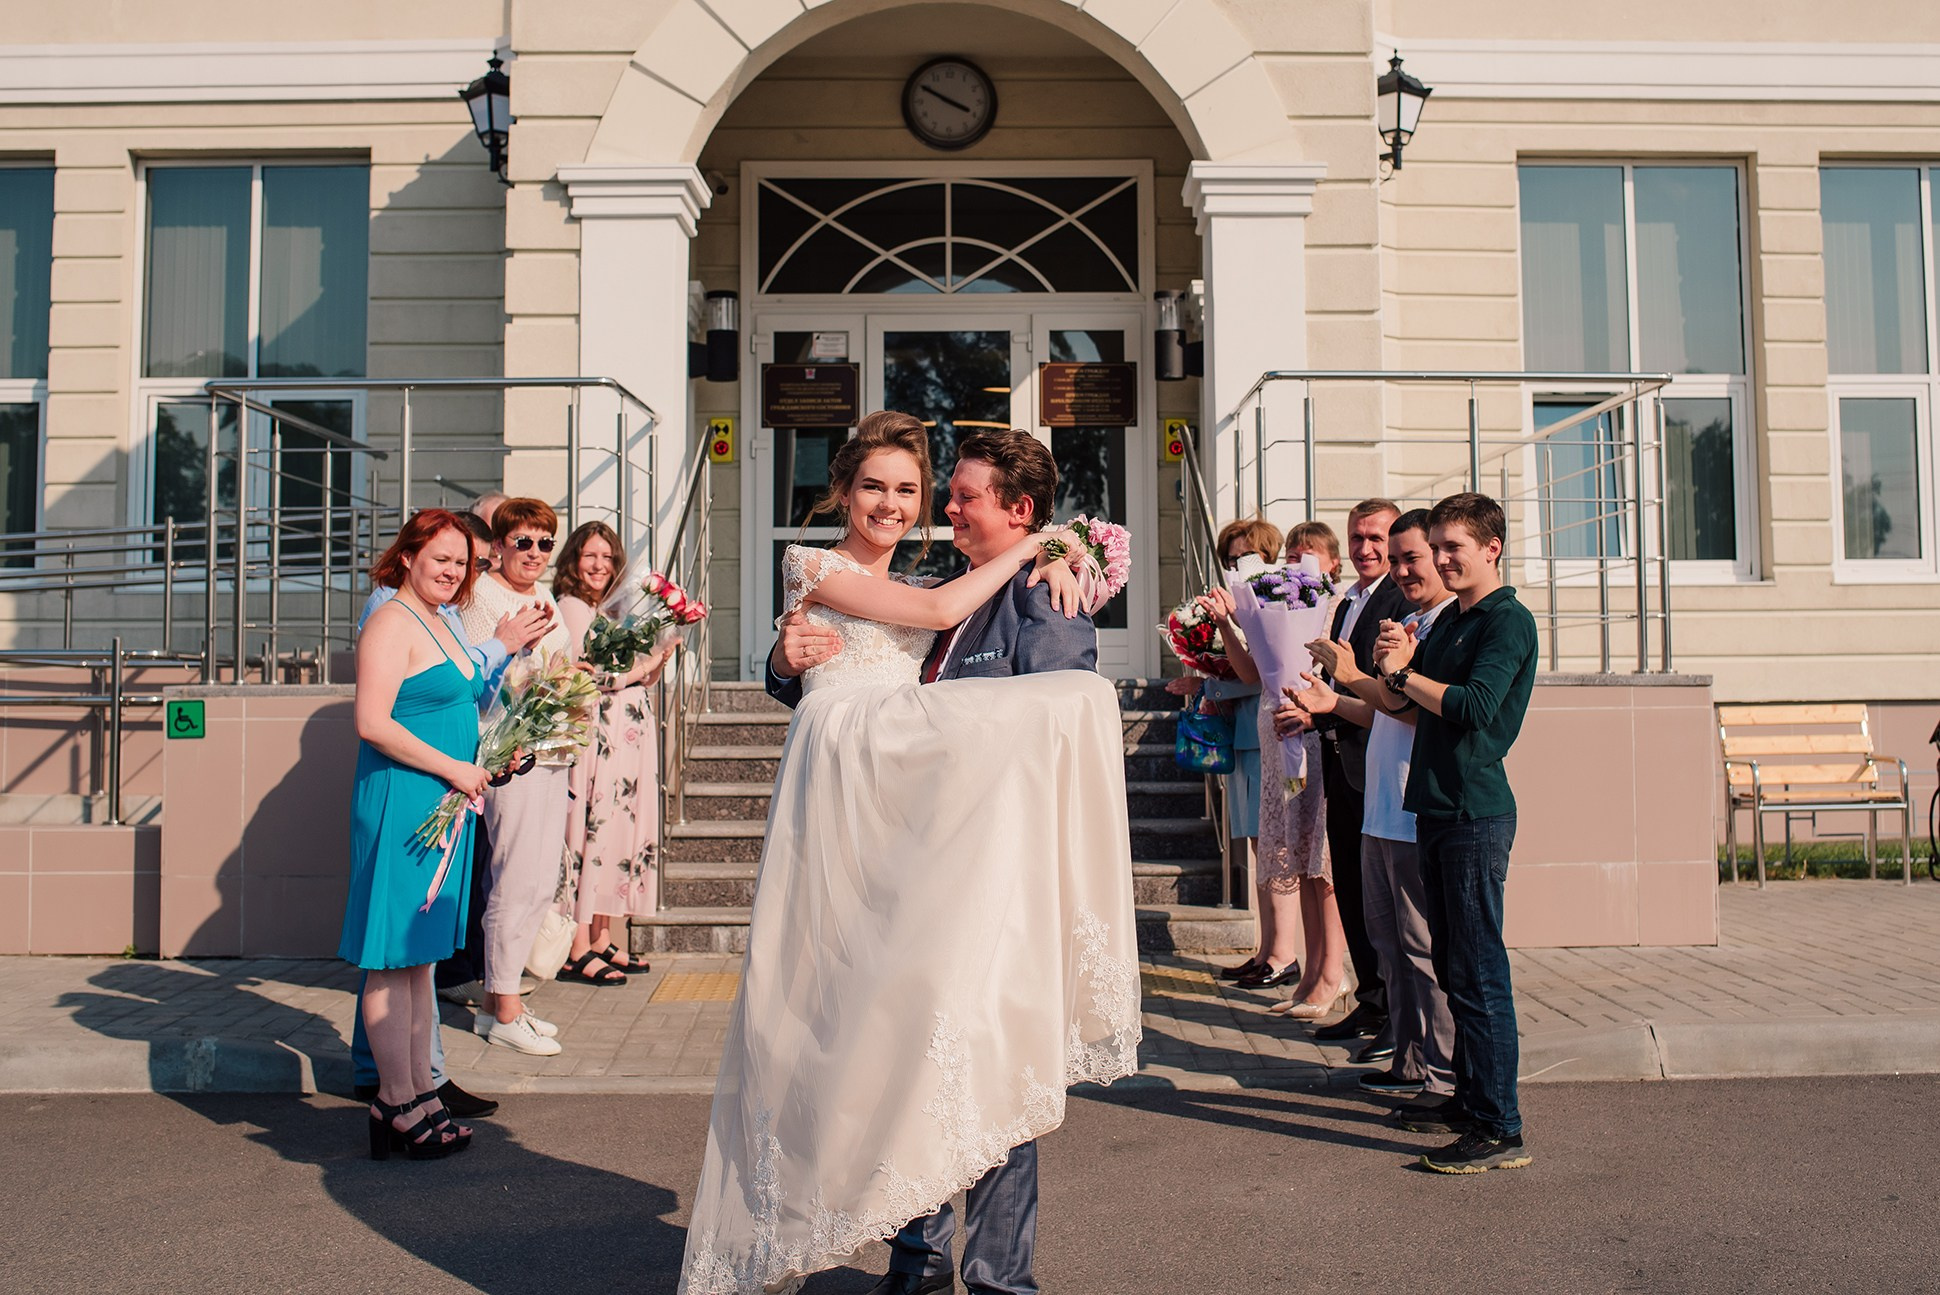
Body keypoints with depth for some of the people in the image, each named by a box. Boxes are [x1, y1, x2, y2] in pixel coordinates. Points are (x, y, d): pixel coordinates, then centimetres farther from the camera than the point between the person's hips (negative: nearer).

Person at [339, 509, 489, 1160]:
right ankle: (399, 1107, 6)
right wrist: (454, 768, -16)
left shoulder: (439, 625, 18)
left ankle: (419, 1092, 22)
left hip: (442, 805, 10)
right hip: (400, 803, -10)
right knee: (393, 959, -2)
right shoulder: (392, 623, -11)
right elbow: (373, 723, -20)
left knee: (421, 955, 13)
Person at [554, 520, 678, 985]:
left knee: (619, 829, 8)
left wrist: (662, 653, 2)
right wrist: (638, 668, -5)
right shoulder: (570, 607, -3)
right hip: (595, 732, -8)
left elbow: (644, 679, 19)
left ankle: (604, 940, 14)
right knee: (590, 828, -7)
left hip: (630, 733, 8)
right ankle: (579, 950, -2)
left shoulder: (616, 610, 20)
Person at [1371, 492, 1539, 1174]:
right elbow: (1418, 705, 17)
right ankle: (1470, 1097, 29)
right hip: (1437, 810, 9)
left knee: (1479, 975, -6)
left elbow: (1474, 706, -22)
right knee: (1453, 965, 16)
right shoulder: (1450, 619, 17)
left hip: (1476, 815, -9)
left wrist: (1402, 674, -9)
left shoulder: (1509, 621, -9)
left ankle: (1500, 1130, 0)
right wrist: (1400, 661, -2)